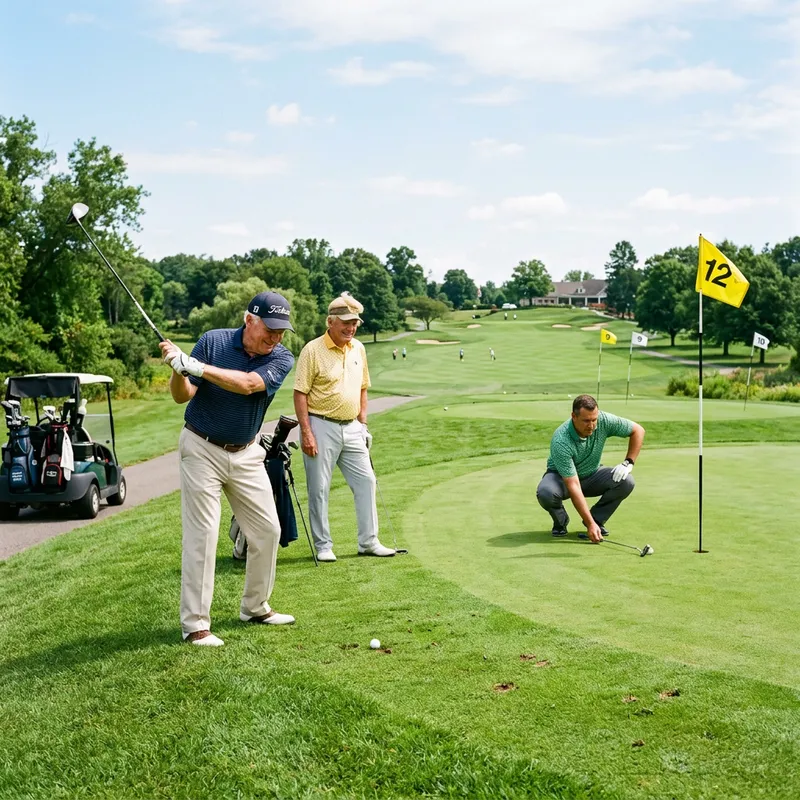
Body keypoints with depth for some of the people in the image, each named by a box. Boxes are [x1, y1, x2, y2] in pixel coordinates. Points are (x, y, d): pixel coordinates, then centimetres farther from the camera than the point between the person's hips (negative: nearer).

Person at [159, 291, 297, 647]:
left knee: (268, 530, 8)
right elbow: (182, 396, -12)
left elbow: (247, 384, -29)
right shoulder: (212, 341, -12)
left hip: (246, 454, 4)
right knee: (201, 535, -6)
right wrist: (177, 370, -33)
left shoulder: (281, 359, -10)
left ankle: (255, 607, 27)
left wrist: (196, 366, -37)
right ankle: (194, 624, 0)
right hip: (202, 449, -4)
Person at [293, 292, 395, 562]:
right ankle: (323, 545, 12)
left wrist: (362, 422, 12)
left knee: (366, 481, 5)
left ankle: (368, 542, 15)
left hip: (351, 428, 6)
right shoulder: (313, 350, -10)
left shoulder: (358, 348, 8)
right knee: (319, 489, 1)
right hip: (321, 426, -6)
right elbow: (300, 393, -11)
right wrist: (306, 433, -16)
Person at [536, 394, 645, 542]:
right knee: (545, 492, -37)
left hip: (591, 475, 4)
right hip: (561, 477, -4)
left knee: (626, 481, -24)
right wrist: (590, 524, -38)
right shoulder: (560, 441, -35)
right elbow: (573, 486, -36)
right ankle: (561, 522, -3)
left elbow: (638, 430, -8)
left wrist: (628, 462, -17)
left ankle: (597, 520, -2)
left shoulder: (603, 420, -24)